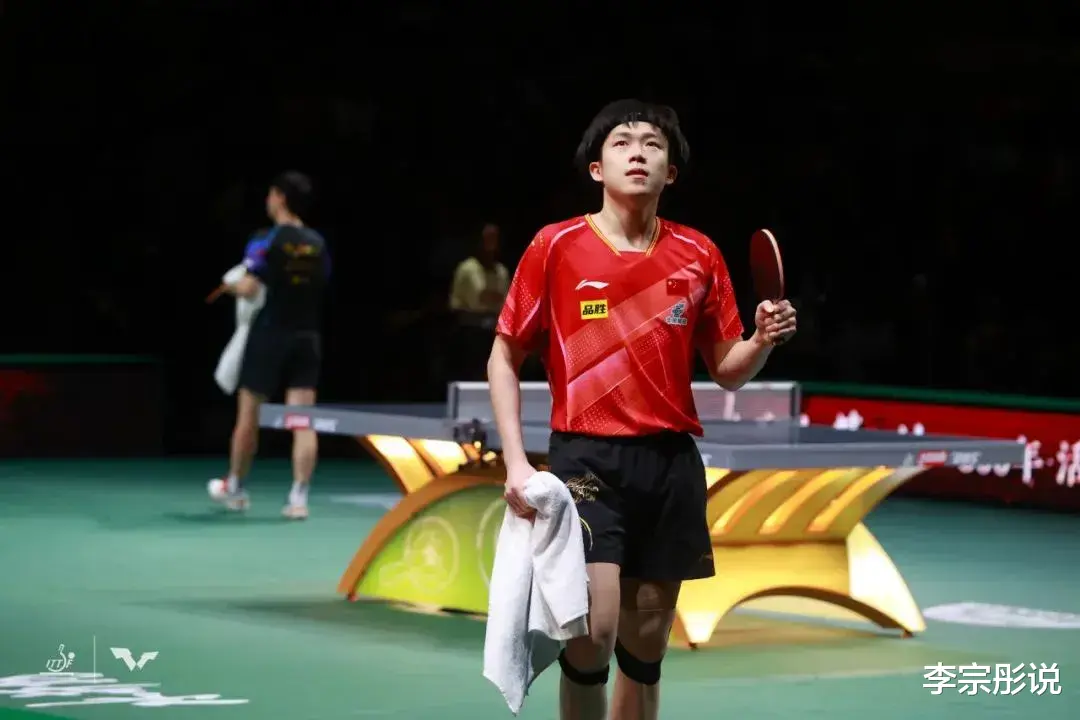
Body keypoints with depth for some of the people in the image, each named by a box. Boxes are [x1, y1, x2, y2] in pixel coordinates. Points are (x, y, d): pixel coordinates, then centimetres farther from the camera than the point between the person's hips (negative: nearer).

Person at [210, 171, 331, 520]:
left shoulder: (266, 242, -9)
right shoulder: (318, 244, 6)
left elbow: (249, 288, -16)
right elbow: (320, 288, 12)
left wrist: (232, 286, 5)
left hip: (270, 334, -4)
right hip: (307, 337, 4)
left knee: (248, 415, 13)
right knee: (303, 421, -2)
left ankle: (234, 487, 28)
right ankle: (299, 496, -11)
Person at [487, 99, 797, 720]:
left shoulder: (699, 255, 7)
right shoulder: (557, 247, -2)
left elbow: (727, 370, 12)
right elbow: (505, 358, 3)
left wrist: (764, 340, -10)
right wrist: (516, 461, -6)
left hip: (672, 464, 4)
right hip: (587, 459, -4)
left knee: (646, 645, 9)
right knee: (593, 628, -18)